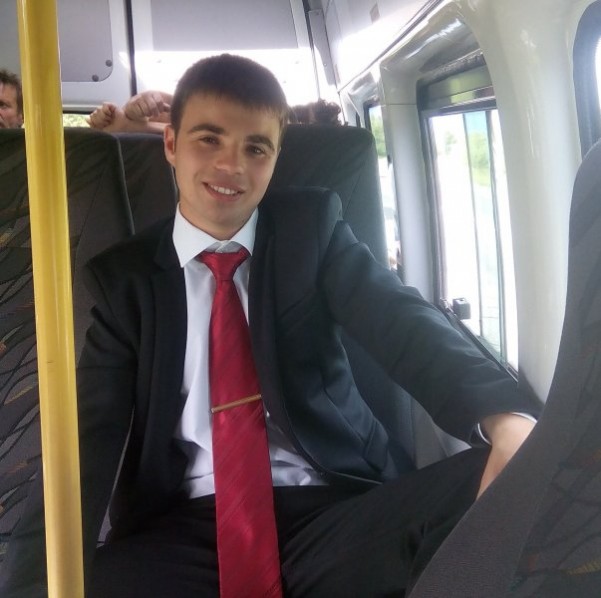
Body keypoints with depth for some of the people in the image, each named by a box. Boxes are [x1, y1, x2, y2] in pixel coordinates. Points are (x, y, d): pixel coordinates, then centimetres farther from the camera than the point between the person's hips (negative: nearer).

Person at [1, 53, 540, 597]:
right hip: (183, 532, 0)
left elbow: (399, 320, -10)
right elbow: (90, 433, -1)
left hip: (333, 509, 1)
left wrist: (507, 418, -32)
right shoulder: (123, 277, 7)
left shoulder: (313, 227, 6)